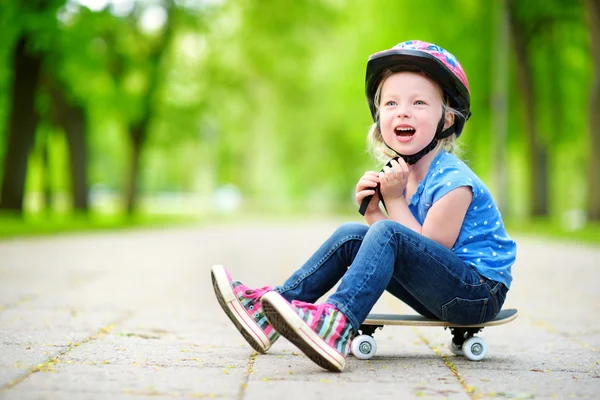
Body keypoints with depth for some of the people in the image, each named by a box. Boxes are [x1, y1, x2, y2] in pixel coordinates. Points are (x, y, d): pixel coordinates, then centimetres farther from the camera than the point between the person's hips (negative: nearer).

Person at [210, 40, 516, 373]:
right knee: (351, 235, 3)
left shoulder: (453, 181, -19)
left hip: (482, 293, -8)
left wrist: (394, 200, -14)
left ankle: (336, 324, -42)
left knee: (387, 234, -27)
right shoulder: (402, 172, 7)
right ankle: (270, 309, -1)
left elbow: (428, 250, -17)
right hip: (443, 294, 8)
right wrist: (371, 210, -10)